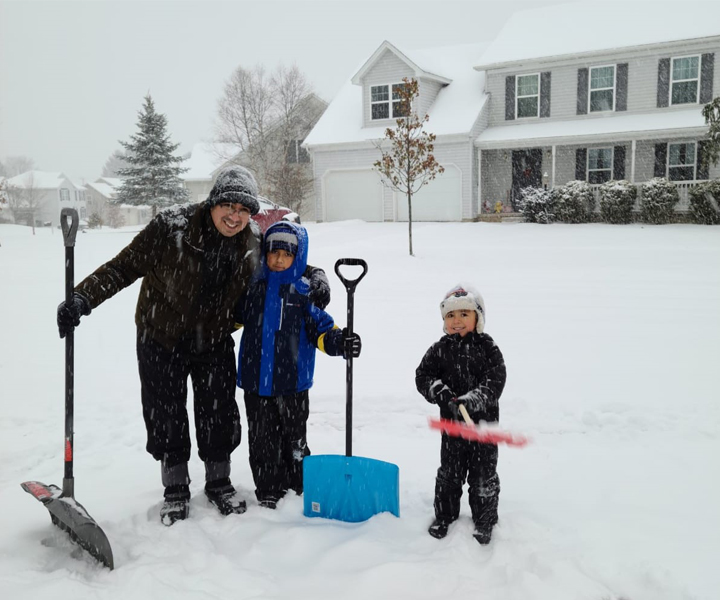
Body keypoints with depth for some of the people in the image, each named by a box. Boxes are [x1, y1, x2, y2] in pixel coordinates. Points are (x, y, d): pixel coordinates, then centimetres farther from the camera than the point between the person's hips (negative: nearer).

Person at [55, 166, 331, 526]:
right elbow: (124, 267, -19)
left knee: (219, 415, 7)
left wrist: (315, 277, -13)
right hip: (161, 342, -2)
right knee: (165, 417, 6)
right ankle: (175, 491, 26)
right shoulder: (171, 228, -22)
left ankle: (219, 483, 30)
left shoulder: (254, 245, -10)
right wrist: (82, 299, -30)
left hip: (215, 344, 3)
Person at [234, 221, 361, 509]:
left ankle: (297, 492, 27)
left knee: (294, 441, 11)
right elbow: (234, 316, 19)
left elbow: (320, 328, -5)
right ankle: (267, 493, 24)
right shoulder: (253, 286, 4)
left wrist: (339, 342, -23)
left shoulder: (304, 291, -4)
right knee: (261, 441, 11)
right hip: (255, 380, 2)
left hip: (292, 382, -2)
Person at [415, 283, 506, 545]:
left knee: (484, 475, 9)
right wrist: (438, 391, -21)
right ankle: (444, 516, 32)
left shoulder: (488, 347, -7)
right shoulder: (440, 349, -1)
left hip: (484, 421, -1)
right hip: (452, 422, 2)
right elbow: (422, 376, -2)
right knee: (449, 472, 13)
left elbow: (495, 382, -15)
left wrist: (471, 400, -28)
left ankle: (484, 521, 28)